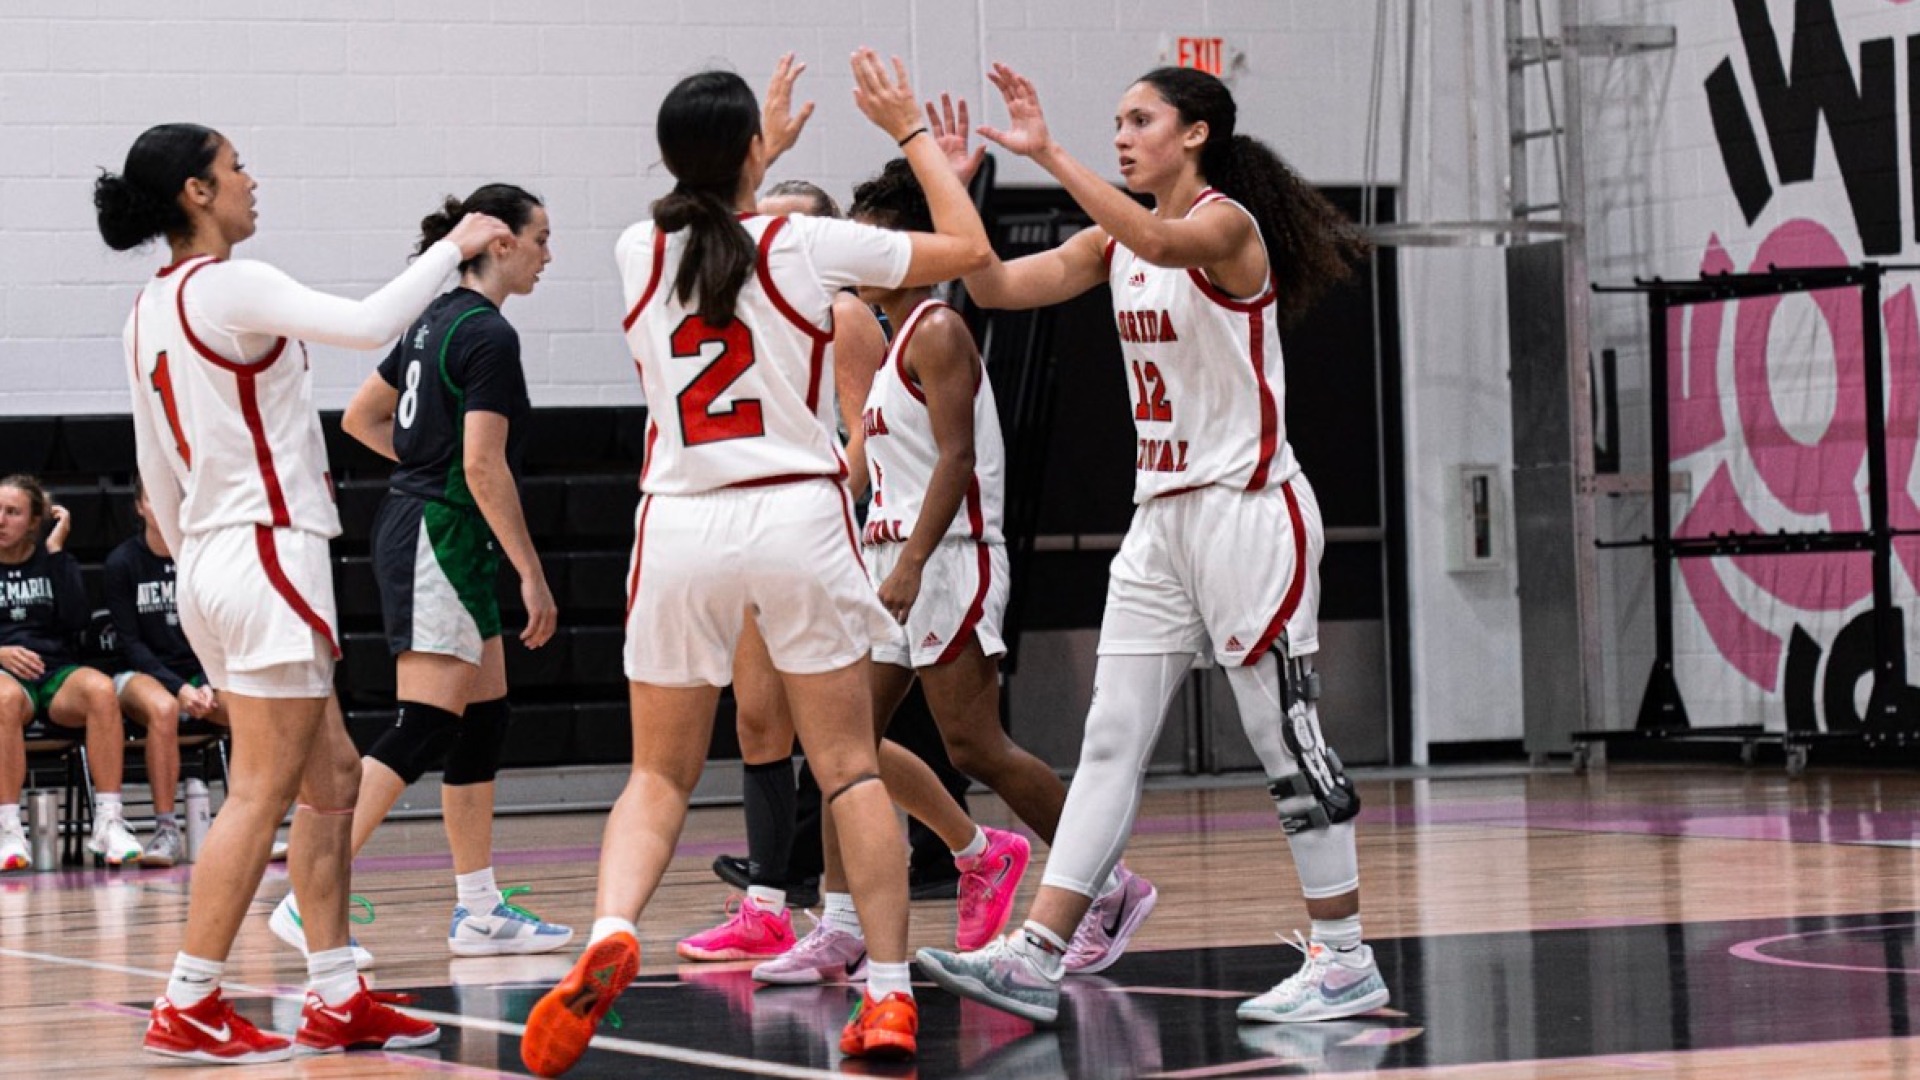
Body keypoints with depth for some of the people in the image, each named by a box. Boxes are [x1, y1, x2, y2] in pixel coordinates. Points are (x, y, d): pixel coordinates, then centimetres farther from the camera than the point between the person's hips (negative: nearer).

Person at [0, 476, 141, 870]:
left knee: (100, 689, -34)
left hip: (57, 673, 2)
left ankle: (109, 824, -33)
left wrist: (56, 552, -1)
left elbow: (76, 620, -2)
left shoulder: (55, 563, 16)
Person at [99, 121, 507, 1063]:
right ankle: (187, 1009, -5)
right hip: (269, 553, -10)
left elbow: (157, 473, 18)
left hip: (213, 563, 10)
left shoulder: (149, 311, 14)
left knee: (332, 776, 13)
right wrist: (452, 248, -11)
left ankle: (335, 999, 14)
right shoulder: (228, 286, -13)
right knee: (261, 794, -6)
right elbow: (367, 324, -23)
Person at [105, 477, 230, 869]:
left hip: (204, 675, 3)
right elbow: (130, 643, -5)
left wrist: (208, 685, -14)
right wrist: (177, 688, -18)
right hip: (141, 676, -3)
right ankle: (166, 831, -35)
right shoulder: (121, 564, -3)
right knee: (163, 709, -39)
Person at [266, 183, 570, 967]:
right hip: (443, 541, -10)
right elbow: (484, 466, -20)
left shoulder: (438, 319, 13)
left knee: (483, 721, 11)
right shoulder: (488, 335, -15)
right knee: (422, 729, -11)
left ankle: (479, 911, 14)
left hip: (420, 528, 10)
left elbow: (360, 417, 19)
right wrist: (532, 574, -18)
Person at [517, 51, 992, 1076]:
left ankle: (609, 933, -16)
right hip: (797, 521, -2)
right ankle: (889, 993, 5)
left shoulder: (638, 252, 2)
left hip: (681, 528, 2)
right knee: (850, 767, 8)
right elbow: (967, 244, 9)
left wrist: (764, 149, 38)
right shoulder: (806, 245, -5)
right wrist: (908, 129, 19)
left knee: (659, 775, 11)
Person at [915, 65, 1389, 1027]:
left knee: (1286, 739, -3)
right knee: (1110, 741, 3)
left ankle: (1345, 960, 6)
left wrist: (1048, 155, -40)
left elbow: (1161, 243, -35)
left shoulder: (1226, 222, -12)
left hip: (1248, 509, -8)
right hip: (1162, 515, 8)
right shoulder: (1118, 240, 12)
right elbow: (994, 287, 7)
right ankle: (1035, 957, 0)